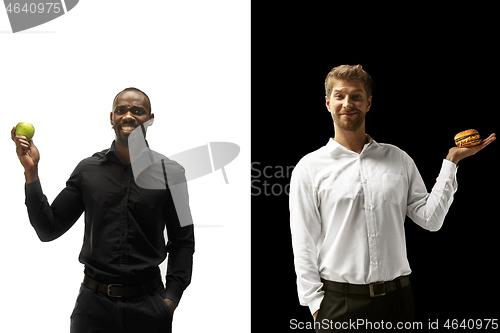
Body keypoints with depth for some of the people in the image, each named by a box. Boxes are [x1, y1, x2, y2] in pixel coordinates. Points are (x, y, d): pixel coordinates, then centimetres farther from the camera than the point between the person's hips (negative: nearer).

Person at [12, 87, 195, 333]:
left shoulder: (170, 173, -2)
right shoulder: (88, 169, 1)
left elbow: (183, 242, 3)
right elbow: (48, 229, 2)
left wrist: (171, 297, -6)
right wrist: (31, 171, -5)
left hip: (148, 304, -1)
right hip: (94, 303, 1)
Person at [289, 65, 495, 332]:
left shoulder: (398, 159, 9)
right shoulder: (309, 168, 1)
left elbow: (431, 219, 5)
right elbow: (304, 245, -1)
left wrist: (451, 161, 3)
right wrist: (316, 303, -6)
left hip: (397, 298, 3)